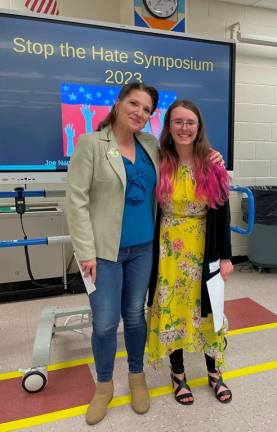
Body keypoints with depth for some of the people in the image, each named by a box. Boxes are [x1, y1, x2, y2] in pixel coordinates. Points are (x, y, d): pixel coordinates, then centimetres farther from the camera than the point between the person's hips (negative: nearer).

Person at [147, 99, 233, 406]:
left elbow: (222, 214, -1)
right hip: (168, 252, 0)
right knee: (170, 310, 11)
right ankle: (178, 374, 35)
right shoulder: (158, 164, -6)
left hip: (204, 252, 1)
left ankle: (214, 373, 38)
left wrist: (225, 257, -2)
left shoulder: (212, 166, -5)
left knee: (207, 309, 14)